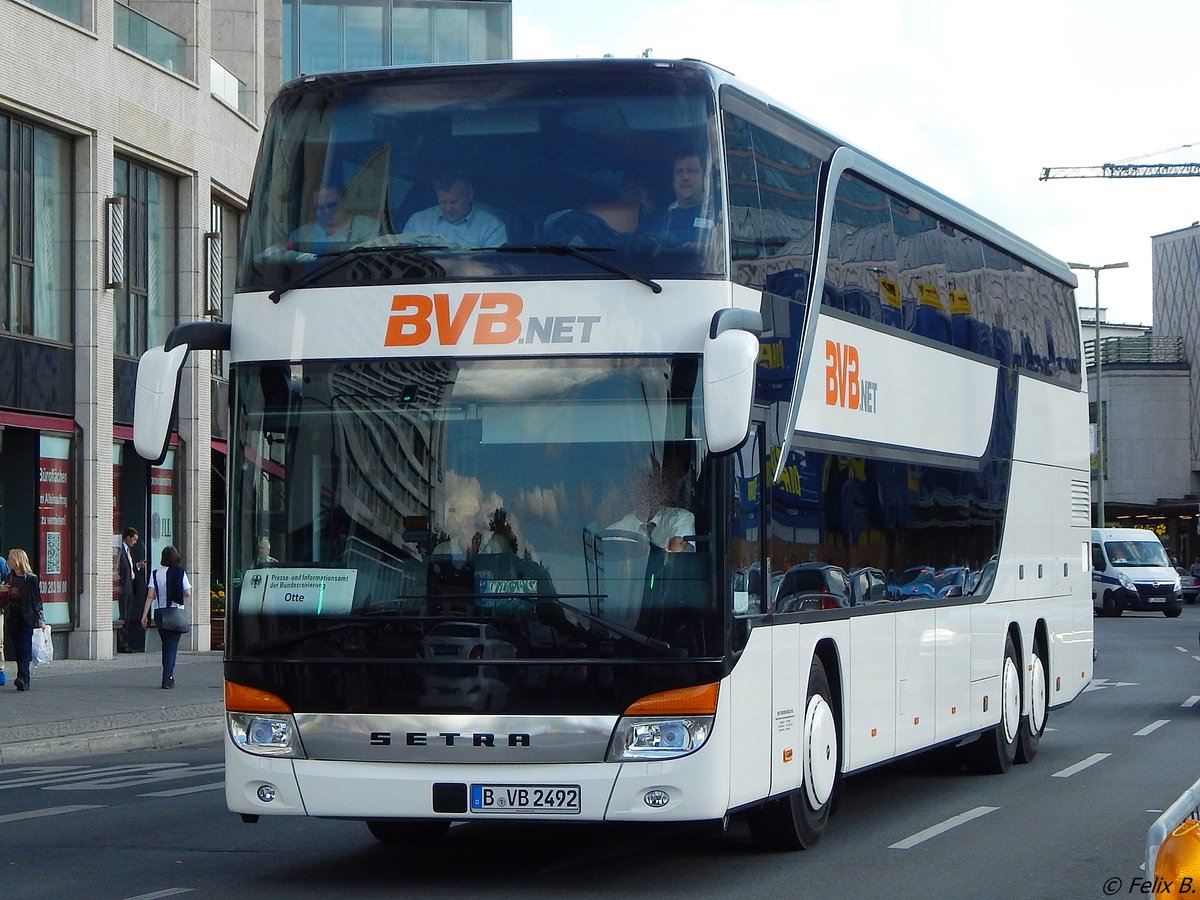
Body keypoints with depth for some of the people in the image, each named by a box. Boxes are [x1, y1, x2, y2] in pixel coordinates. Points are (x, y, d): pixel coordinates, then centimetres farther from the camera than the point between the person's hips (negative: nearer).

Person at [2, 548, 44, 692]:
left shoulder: (31, 579, -6)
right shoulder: (9, 577, 11)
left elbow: (37, 599, -6)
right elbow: (5, 599, 20)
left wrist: (40, 618, -11)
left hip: (27, 617, -6)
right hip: (13, 617, 6)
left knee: (24, 647, -12)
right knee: (18, 648, 6)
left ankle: (23, 678, -21)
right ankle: (24, 681, 10)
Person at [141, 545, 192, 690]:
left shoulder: (156, 573, 0)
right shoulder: (180, 573, -5)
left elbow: (150, 595, -6)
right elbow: (188, 593, -11)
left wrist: (145, 615, -5)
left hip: (159, 613, 3)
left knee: (166, 645, 18)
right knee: (172, 647, -1)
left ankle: (168, 677, 26)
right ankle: (167, 679, -12)